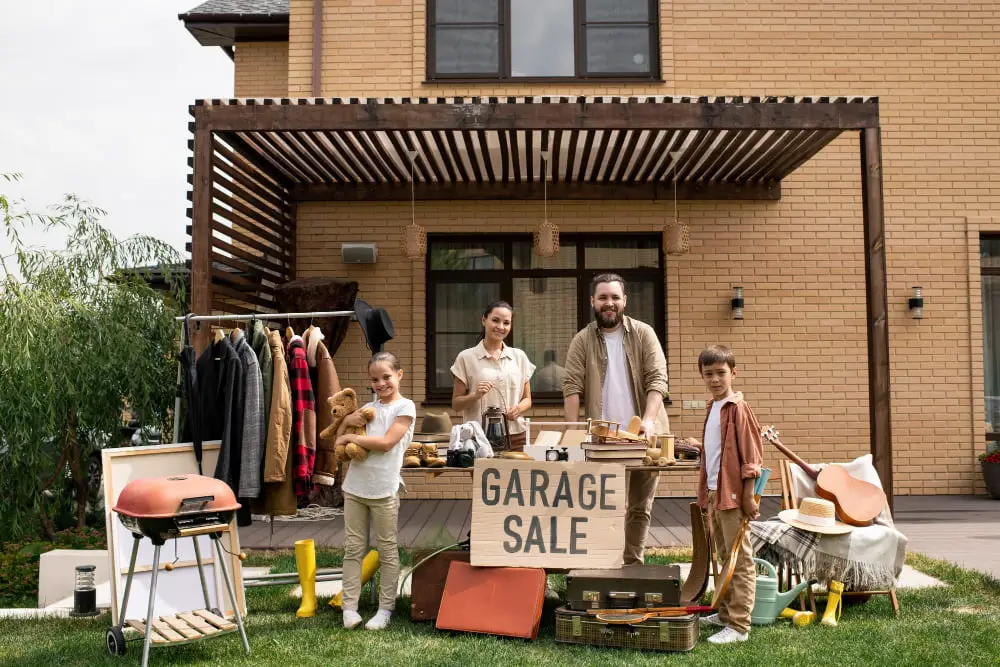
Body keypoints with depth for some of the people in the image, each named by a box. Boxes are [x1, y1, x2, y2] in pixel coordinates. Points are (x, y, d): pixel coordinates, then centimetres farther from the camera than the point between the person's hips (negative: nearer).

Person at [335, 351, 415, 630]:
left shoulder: (405, 407, -5)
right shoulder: (368, 408, 12)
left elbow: (386, 442, -17)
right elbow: (339, 439, 16)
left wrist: (351, 437, -9)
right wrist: (347, 420, -4)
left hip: (384, 490, -5)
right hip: (355, 486, 5)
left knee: (387, 550, 5)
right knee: (352, 549, 6)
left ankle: (385, 608, 12)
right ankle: (349, 607, 12)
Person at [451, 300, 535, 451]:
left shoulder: (519, 356, 12)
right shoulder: (466, 357, 3)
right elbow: (456, 404, 4)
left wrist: (519, 408, -5)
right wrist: (475, 396, -14)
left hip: (515, 437, 2)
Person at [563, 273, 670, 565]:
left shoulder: (643, 334, 3)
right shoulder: (582, 341, 2)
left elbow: (658, 379, -5)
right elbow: (572, 387, -4)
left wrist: (649, 420, -19)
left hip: (644, 435, 2)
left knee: (641, 508, 10)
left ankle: (634, 565, 23)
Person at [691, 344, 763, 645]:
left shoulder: (738, 408, -13)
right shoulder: (713, 407, 12)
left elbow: (751, 454, -15)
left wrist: (748, 495, -17)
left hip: (733, 493, -9)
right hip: (714, 492, 9)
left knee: (740, 561, -2)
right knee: (725, 557, 19)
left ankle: (739, 625, 1)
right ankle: (725, 612, 30)